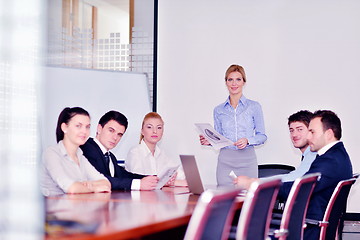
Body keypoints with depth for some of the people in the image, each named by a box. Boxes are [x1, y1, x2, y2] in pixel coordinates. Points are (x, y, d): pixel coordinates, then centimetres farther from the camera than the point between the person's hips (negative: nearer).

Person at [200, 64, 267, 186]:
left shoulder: (254, 107, 4)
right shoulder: (219, 110, 10)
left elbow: (262, 136, 4)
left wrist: (247, 140, -14)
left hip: (247, 160, -1)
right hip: (225, 161, 1)